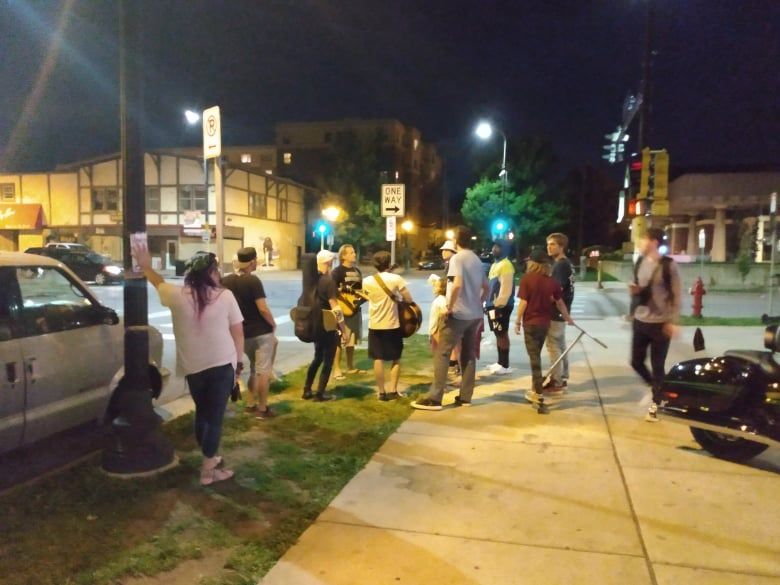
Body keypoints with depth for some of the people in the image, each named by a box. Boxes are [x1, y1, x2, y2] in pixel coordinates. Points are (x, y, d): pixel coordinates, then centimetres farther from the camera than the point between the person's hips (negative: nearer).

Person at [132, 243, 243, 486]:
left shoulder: (177, 295, -3)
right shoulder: (225, 296, -7)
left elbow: (159, 282, 19)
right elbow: (238, 332, -3)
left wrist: (145, 266, 36)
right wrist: (239, 363, 7)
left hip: (193, 367, 3)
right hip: (223, 364, -3)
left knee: (202, 413, 23)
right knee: (215, 416, 4)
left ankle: (209, 458, 38)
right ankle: (208, 470, 8)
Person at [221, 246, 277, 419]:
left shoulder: (226, 281, 3)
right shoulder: (253, 281, -17)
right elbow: (263, 309, -20)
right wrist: (273, 324, -4)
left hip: (243, 333, 7)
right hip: (261, 332, -6)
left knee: (254, 369, 22)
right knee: (263, 371, 3)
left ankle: (250, 404, 26)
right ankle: (262, 409, 9)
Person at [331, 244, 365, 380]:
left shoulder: (357, 271, 15)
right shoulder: (337, 271, -8)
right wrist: (342, 290, -25)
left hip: (355, 309, 7)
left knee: (351, 340, 14)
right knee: (339, 341, -8)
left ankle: (351, 367, 24)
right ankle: (336, 370, -3)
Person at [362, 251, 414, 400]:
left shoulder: (367, 281, -3)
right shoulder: (396, 279, -11)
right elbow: (409, 299, -9)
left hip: (375, 325, 2)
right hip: (393, 325, -2)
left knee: (378, 359, 7)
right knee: (396, 359, 12)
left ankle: (381, 392, 9)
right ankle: (393, 391, 9)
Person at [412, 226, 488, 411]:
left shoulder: (457, 258, -11)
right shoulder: (477, 259, 13)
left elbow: (457, 285, -25)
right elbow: (486, 287, 17)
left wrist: (449, 307, -17)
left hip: (458, 314, -8)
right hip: (475, 314, 8)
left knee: (442, 354, -4)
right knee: (468, 354, 12)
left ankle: (434, 398, -6)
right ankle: (465, 397, 15)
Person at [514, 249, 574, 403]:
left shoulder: (527, 278, -11)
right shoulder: (552, 281, 1)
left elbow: (523, 303, -13)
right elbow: (560, 302, 7)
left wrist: (517, 321, -5)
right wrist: (568, 319, 21)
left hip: (530, 322, -4)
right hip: (545, 322, 4)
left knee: (533, 356, 2)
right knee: (537, 354, 20)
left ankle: (538, 392, 2)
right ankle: (536, 386, 29)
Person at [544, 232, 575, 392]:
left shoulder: (560, 265, -17)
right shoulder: (565, 264, 14)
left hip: (556, 312, -10)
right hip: (562, 311, 10)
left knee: (553, 347, -5)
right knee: (561, 346, 15)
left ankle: (557, 383, 0)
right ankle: (563, 379, 23)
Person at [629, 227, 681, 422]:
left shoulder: (669, 265, -13)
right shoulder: (641, 262, 7)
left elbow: (676, 296, -10)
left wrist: (673, 321, -14)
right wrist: (634, 290, -3)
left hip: (660, 323, -6)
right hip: (640, 321, 6)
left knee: (657, 366, 3)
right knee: (636, 362, 10)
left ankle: (655, 404, 16)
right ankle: (656, 388, 36)